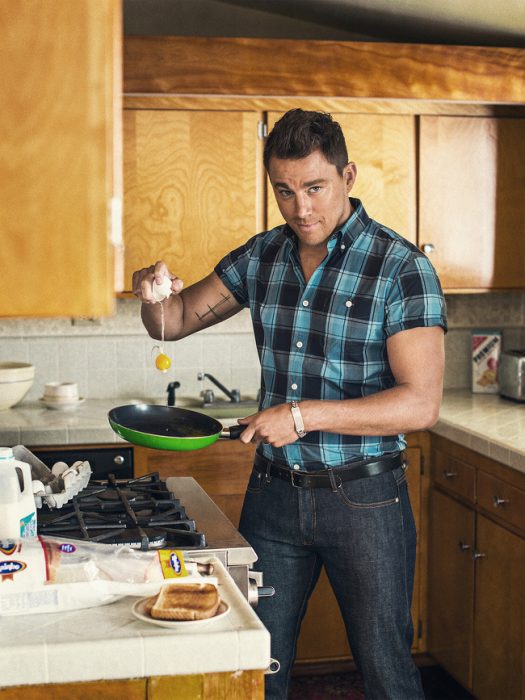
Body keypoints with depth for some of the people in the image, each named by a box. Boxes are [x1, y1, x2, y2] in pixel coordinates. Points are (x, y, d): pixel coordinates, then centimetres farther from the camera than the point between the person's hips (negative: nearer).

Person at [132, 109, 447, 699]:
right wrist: (154, 295, -11)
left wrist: (305, 414, -25)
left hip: (363, 497, -4)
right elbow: (179, 320, 12)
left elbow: (421, 404, -19)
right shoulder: (262, 257, 3)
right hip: (274, 491, 5)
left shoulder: (402, 269, -13)